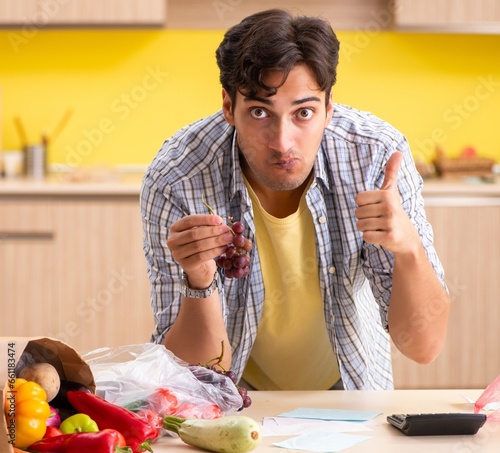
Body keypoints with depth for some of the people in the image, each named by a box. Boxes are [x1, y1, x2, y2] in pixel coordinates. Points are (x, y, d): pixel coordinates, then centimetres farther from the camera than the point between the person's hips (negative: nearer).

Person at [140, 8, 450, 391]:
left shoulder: (376, 157, -21)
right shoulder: (175, 185, -24)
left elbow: (424, 348, -19)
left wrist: (408, 245, -37)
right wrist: (200, 282, -39)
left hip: (345, 387, 2)